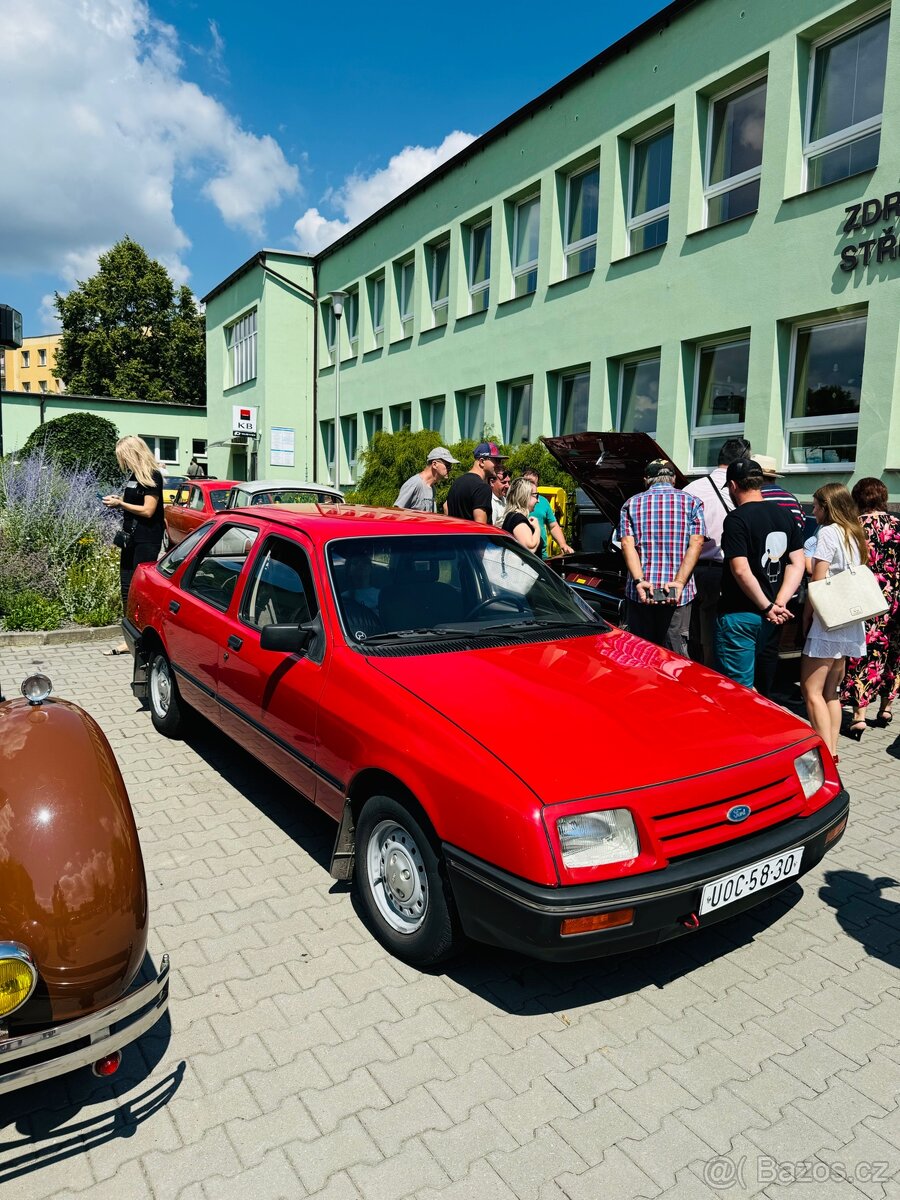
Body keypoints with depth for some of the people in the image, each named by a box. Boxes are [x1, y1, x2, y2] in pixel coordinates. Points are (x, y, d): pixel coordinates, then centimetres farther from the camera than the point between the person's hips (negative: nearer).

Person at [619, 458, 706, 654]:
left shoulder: (631, 504, 10)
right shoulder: (692, 503, 7)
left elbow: (627, 544, -4)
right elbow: (695, 544, -6)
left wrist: (639, 581, -13)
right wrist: (679, 582, -13)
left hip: (639, 592, 1)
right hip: (678, 594, -1)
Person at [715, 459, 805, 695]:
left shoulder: (736, 519, -13)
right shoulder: (785, 515, 8)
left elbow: (741, 570, -20)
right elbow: (797, 563, 4)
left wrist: (768, 607, -12)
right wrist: (779, 604, -3)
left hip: (740, 616, -7)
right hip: (771, 620, 7)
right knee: (763, 689, 18)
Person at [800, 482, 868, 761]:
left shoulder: (828, 532, -10)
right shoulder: (855, 534, 15)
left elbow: (817, 581, -12)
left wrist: (806, 613, -3)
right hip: (851, 623, 9)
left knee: (811, 690, -7)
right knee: (831, 691, 13)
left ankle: (826, 756, -11)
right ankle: (831, 752, 15)